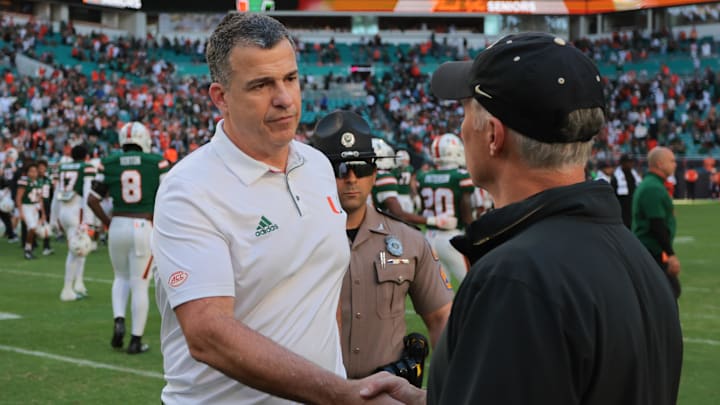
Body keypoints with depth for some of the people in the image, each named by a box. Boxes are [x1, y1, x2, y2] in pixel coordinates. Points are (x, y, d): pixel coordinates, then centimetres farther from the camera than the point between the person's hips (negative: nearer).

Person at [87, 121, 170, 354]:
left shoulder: (109, 164, 2)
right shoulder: (156, 163, -3)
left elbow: (92, 199, 4)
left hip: (118, 226, 2)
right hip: (145, 226, -2)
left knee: (121, 277, 23)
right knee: (140, 285, 5)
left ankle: (119, 320, 1)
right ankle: (136, 340, 7)